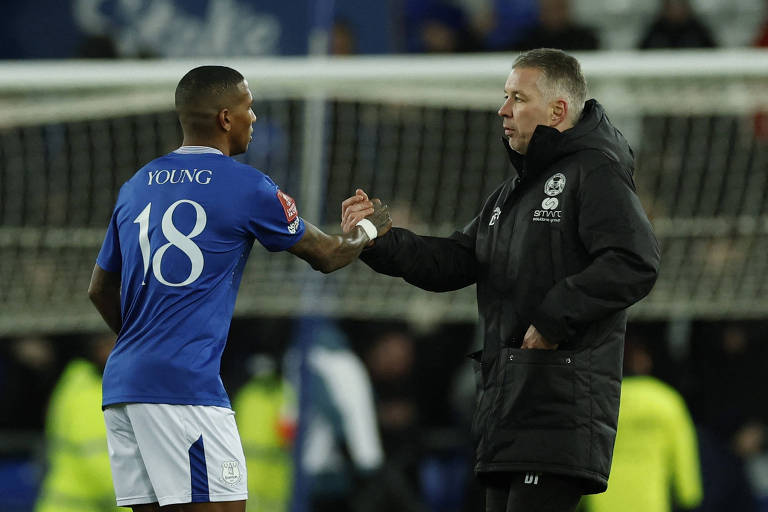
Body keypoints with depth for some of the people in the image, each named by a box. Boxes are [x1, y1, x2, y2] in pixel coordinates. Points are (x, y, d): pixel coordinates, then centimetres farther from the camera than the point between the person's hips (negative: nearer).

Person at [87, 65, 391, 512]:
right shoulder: (246, 187, -3)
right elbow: (326, 255, 10)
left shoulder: (137, 187, 16)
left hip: (122, 385, 7)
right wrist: (370, 228, 31)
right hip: (186, 385, -7)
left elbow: (100, 290, 24)